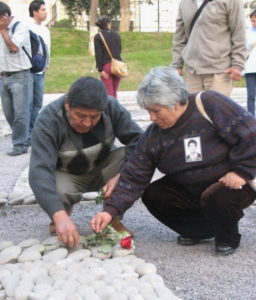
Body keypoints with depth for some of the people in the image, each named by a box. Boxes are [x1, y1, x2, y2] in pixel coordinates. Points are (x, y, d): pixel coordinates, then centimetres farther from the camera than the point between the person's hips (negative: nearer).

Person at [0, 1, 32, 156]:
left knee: (20, 113, -6)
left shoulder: (20, 26, -9)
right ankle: (22, 137, 25)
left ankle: (20, 145, 1)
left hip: (20, 76, -7)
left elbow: (14, 48, -20)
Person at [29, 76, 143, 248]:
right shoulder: (47, 121, -30)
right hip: (67, 175, -2)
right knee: (57, 192, -37)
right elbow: (40, 171, -40)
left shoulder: (112, 107, -22)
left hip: (102, 169, 3)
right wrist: (59, 215, -53)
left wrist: (121, 175, -40)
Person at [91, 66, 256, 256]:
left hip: (230, 182, -5)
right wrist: (111, 210, -18)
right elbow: (133, 178, -8)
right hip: (190, 188, 6)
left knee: (215, 197, -35)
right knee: (153, 196, -10)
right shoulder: (153, 136, -6)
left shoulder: (209, 105, -22)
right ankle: (202, 229, 7)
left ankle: (229, 237, -2)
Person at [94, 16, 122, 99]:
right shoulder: (116, 35, 7)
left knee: (109, 92, 0)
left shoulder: (98, 37, -3)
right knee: (114, 91, 14)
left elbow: (98, 54, -9)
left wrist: (100, 69, -10)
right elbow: (119, 50, 13)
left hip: (106, 65, -3)